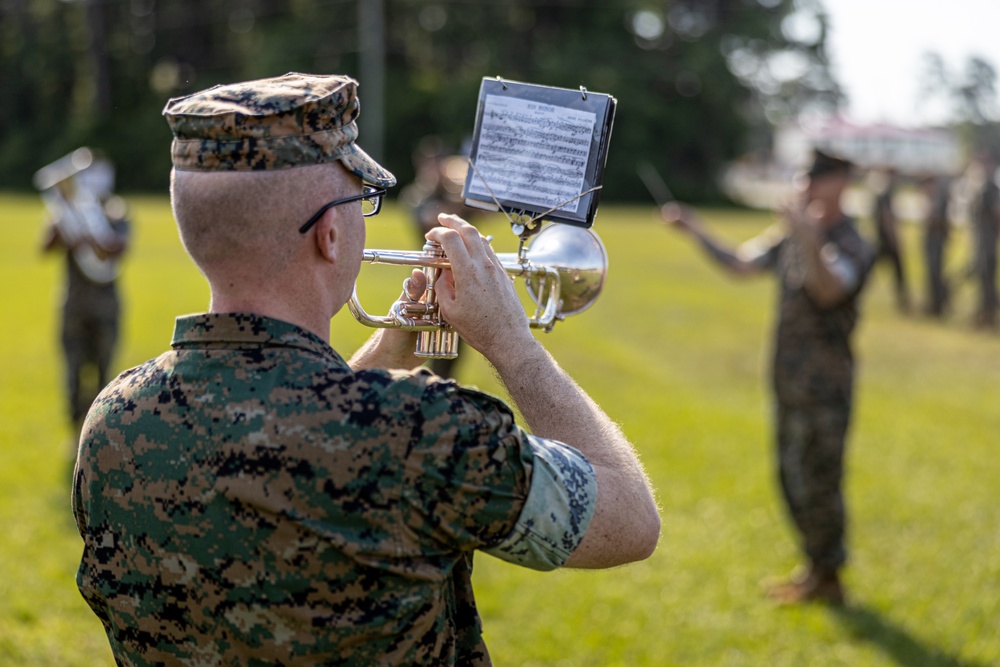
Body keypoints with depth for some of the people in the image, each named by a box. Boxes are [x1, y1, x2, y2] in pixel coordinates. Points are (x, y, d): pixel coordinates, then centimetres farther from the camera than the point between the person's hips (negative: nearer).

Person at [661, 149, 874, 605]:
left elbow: (829, 290, -34)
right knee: (793, 478, 17)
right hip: (789, 380, 8)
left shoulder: (851, 247, -15)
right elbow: (740, 264, 15)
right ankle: (815, 566, 30)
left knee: (819, 481, 0)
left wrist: (811, 243, -51)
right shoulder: (791, 237, 8)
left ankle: (827, 578, 13)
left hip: (824, 385, -8)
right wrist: (695, 231, 5)